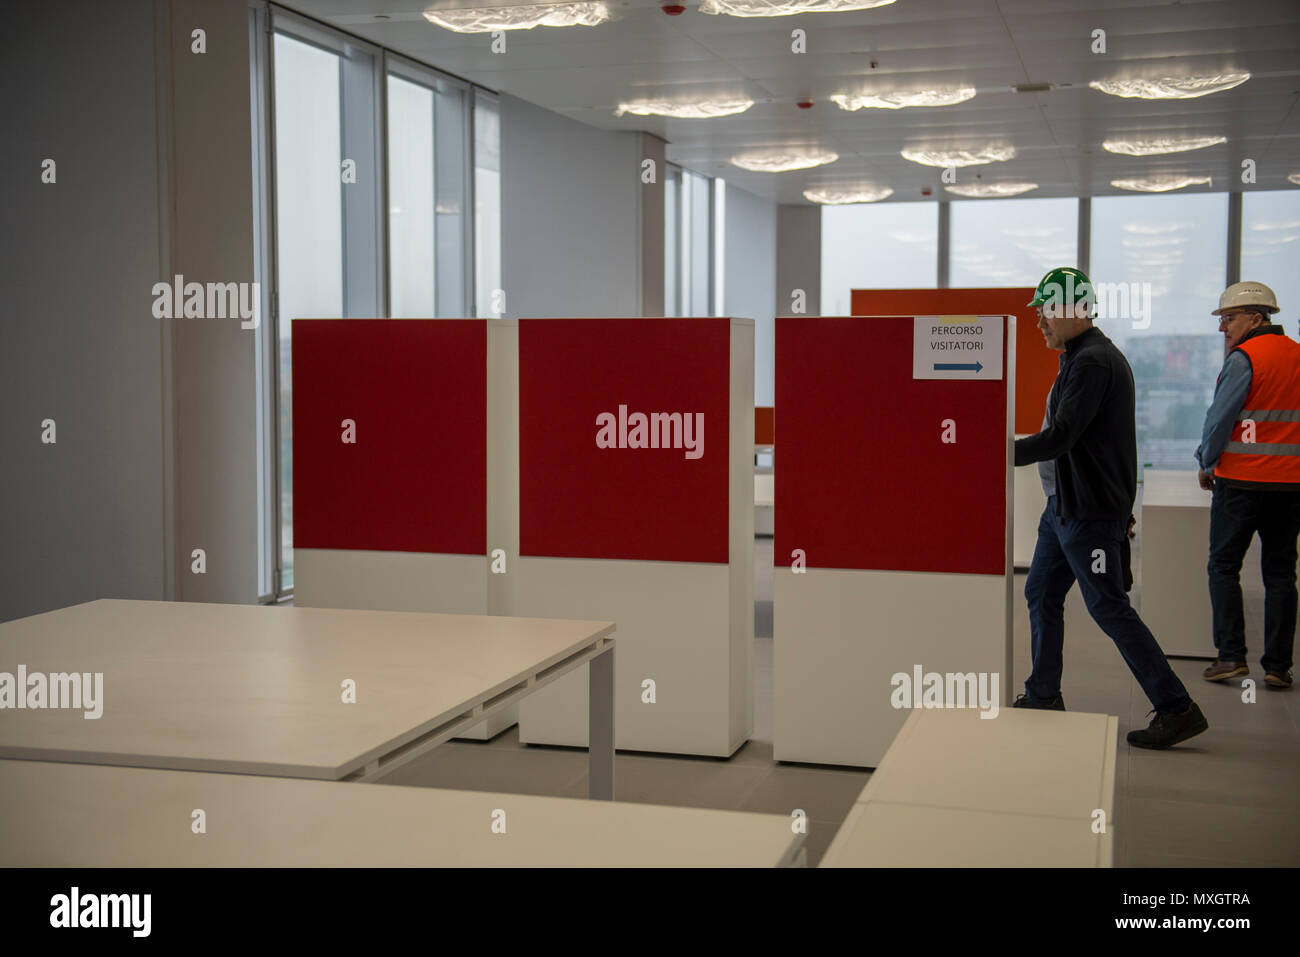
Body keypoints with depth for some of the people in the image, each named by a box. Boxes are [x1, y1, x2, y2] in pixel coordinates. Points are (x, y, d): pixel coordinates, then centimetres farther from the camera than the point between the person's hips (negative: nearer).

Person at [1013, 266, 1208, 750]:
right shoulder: (1083, 357, 15)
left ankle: (1177, 710, 1)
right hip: (1064, 506, 10)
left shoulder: (1093, 361, -18)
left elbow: (1060, 437, -25)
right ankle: (1042, 697, 23)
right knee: (1041, 595, 14)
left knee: (1109, 608, -6)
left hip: (1090, 513, -10)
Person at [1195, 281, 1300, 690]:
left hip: (1241, 479, -5)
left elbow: (1220, 418, -9)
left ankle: (1231, 655, 0)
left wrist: (1206, 463, 6)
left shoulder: (1244, 358, -10)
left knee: (1224, 567, 5)